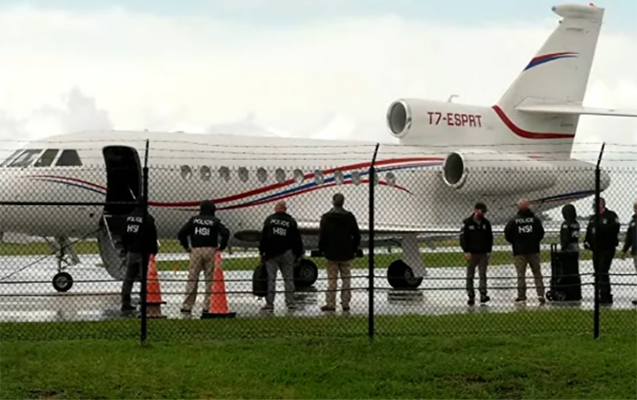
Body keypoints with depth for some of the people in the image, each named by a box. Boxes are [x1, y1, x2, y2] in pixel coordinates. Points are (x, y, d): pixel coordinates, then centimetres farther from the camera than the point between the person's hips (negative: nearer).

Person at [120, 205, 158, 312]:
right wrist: (154, 251, -2)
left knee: (129, 277, 11)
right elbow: (152, 237, -12)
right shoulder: (147, 218, -12)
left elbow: (124, 236, 13)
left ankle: (125, 302, 13)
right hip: (143, 252, -6)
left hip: (131, 252, 6)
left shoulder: (129, 217, 8)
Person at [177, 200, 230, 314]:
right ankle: (207, 306, 1)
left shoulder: (194, 220, 8)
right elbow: (225, 233, -9)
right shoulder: (215, 221, 3)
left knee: (192, 279, 3)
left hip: (195, 251, 1)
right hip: (210, 251, -1)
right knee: (210, 279, 4)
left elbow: (181, 233, 2)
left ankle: (187, 306, 1)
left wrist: (186, 247, 10)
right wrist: (221, 247, 1)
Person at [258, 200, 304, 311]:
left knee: (270, 279, 1)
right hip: (287, 253, 0)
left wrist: (262, 252, 9)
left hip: (271, 253, 0)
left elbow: (263, 237, 2)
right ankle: (290, 303, 3)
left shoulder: (269, 219, 3)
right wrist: (298, 255, 11)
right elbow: (297, 239, 4)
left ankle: (269, 303, -1)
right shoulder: (291, 221, 4)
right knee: (289, 278, 6)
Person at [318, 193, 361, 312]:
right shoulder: (350, 217, 0)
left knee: (332, 280, 2)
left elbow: (322, 236, -6)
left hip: (331, 253, -2)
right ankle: (345, 303, 9)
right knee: (346, 279, 9)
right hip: (346, 254, 2)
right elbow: (357, 235, 4)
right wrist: (354, 249, 16)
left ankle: (330, 304, 2)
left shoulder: (326, 217, -7)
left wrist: (322, 249, 7)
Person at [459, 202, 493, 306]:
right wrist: (466, 251, -12)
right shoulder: (467, 223, -3)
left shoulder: (486, 223, 7)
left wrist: (488, 251, 3)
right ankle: (471, 296, 7)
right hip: (471, 253, -2)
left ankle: (483, 295, -8)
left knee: (482, 274, -5)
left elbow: (490, 238, 12)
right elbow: (463, 237, -5)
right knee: (470, 276, 2)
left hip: (483, 253, 2)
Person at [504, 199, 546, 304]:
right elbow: (541, 233, 0)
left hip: (519, 251, -1)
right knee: (537, 273, 6)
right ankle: (540, 294, -2)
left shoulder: (513, 220, -5)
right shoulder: (534, 219, -2)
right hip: (533, 250, 1)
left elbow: (507, 234, -4)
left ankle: (521, 296, 2)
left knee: (521, 274, 3)